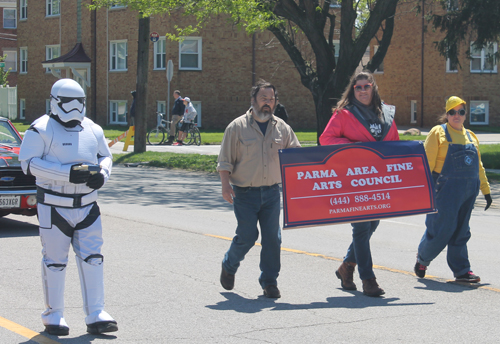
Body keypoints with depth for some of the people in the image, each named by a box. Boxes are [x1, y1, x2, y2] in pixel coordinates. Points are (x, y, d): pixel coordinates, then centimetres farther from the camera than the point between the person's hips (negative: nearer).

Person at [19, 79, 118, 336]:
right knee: (55, 262, 2)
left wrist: (102, 174, -5)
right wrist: (68, 173, -24)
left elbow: (105, 156, 20)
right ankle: (53, 316, 15)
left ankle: (95, 315, 6)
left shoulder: (92, 129, 9)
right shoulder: (41, 129, -8)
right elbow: (28, 162, -17)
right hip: (54, 206, -5)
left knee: (92, 259, 1)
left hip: (87, 206, 5)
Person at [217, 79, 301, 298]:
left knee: (272, 237, 1)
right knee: (247, 235, -6)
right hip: (245, 192, -3)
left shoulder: (282, 128, 9)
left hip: (271, 192, 3)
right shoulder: (237, 127, -1)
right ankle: (229, 266, 23)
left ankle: (269, 281, 14)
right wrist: (226, 184, -12)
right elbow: (225, 161, 0)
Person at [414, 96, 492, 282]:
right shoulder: (438, 132, -2)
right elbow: (427, 162, -8)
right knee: (442, 228, -4)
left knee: (461, 232, 8)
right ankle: (422, 258, 20)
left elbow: (478, 166, 21)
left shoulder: (470, 136, 16)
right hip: (446, 190, -5)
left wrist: (486, 190, 18)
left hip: (468, 193, 5)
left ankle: (461, 271, 11)